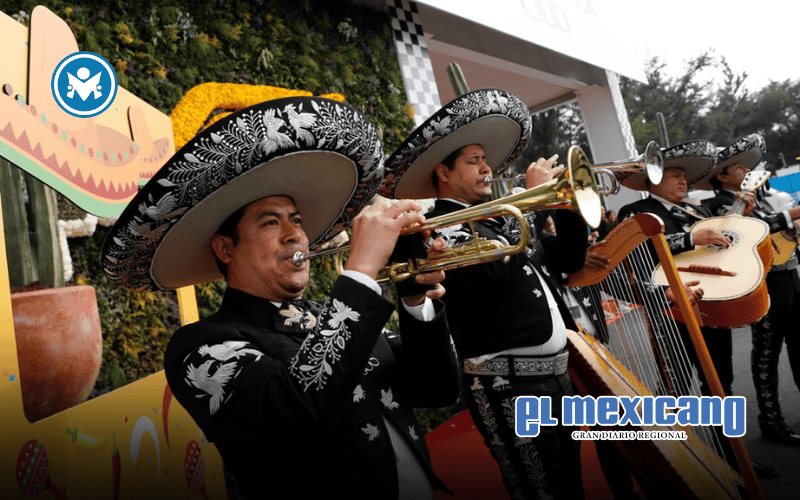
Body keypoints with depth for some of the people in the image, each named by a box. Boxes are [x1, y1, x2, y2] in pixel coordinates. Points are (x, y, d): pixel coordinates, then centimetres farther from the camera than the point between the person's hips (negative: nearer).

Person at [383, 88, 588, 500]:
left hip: (555, 371, 9)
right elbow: (492, 269, -29)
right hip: (508, 383, -9)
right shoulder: (440, 227, -10)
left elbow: (568, 259, 20)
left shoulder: (499, 217, 15)